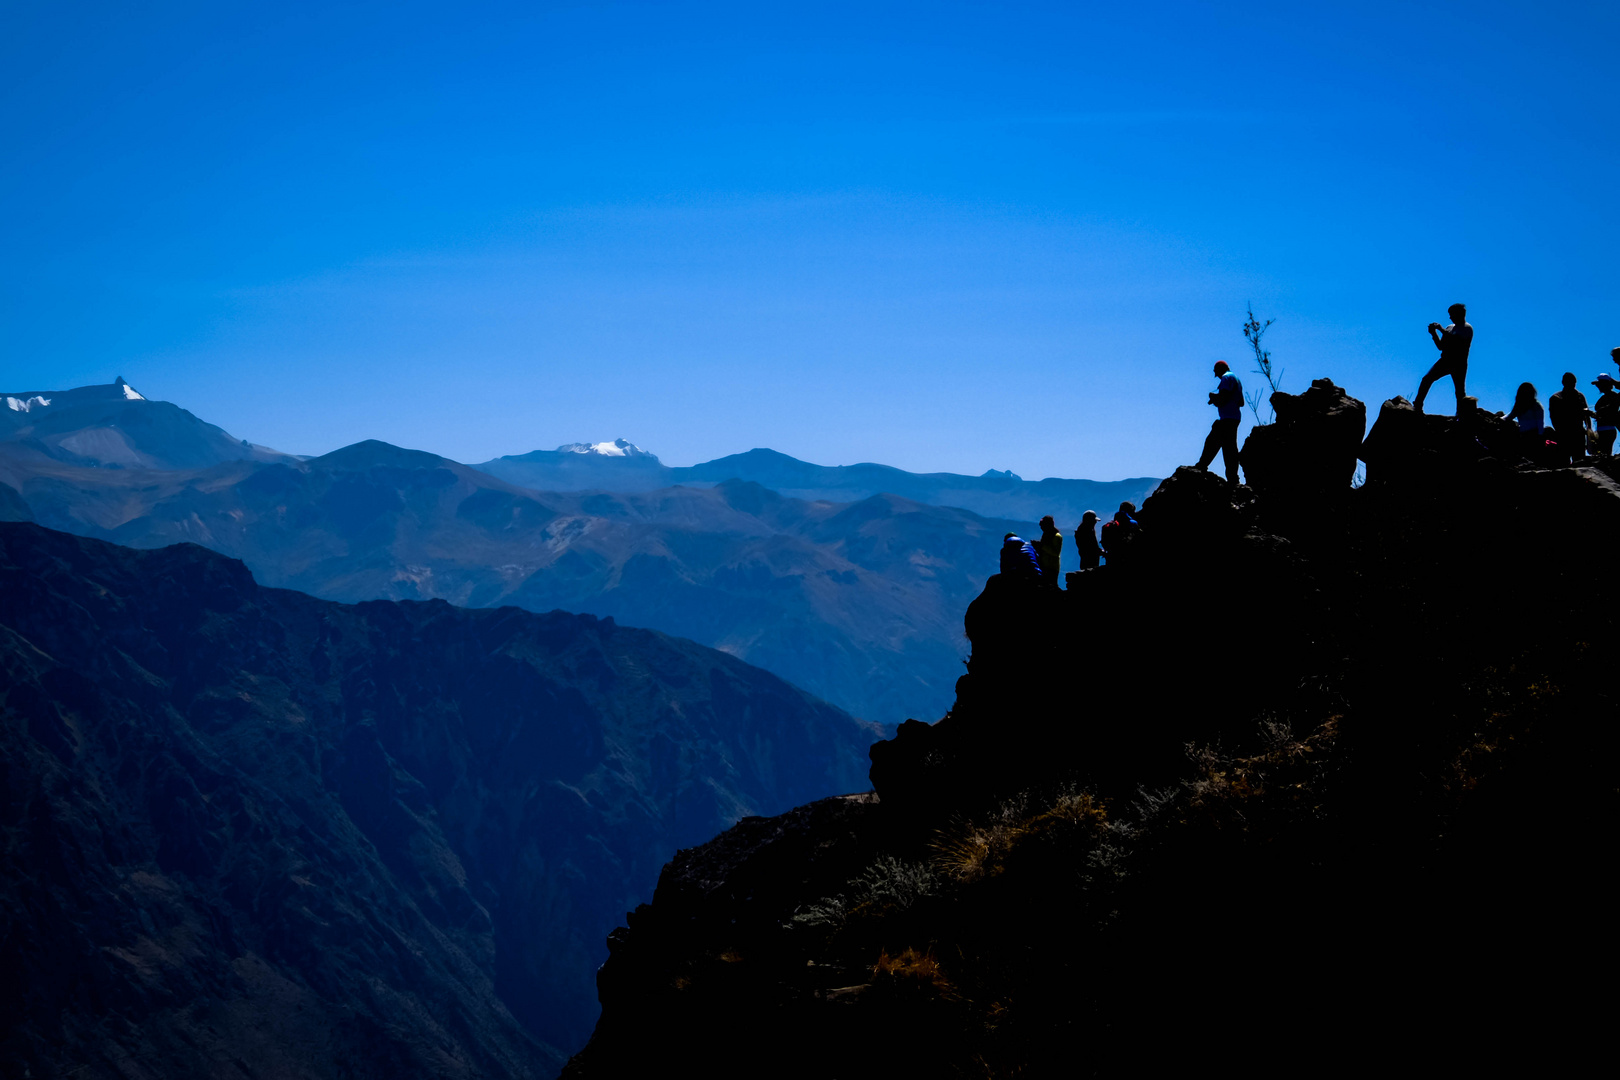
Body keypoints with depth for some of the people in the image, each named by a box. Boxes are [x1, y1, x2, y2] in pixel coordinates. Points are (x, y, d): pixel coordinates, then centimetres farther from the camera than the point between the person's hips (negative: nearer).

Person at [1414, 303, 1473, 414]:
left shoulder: (1467, 328, -5)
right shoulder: (1450, 327, 18)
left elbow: (1456, 340, -23)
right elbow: (1441, 346, 20)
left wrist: (1441, 329, -16)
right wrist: (1434, 334, 5)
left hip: (1459, 364, -7)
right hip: (1445, 360, 7)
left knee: (1460, 390, -5)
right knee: (1427, 379, -5)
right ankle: (1417, 406, -4)